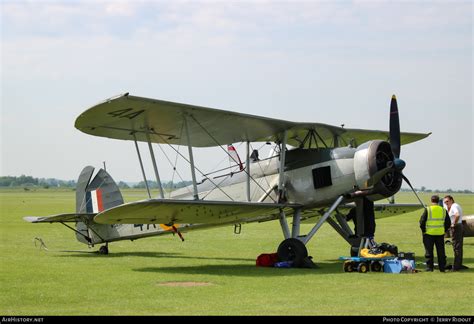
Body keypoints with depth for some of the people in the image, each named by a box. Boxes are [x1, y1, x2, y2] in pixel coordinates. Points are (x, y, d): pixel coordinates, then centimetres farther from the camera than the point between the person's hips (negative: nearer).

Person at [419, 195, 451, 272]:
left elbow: (422, 221, -9)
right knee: (441, 251, 10)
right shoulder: (443, 210, 4)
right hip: (440, 234, 3)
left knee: (429, 251, 4)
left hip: (429, 233, -3)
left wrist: (423, 231, 3)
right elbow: (448, 223, 8)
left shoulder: (427, 209, -8)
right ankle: (442, 267, 12)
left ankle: (429, 267, 3)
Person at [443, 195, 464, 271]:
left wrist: (454, 223, -23)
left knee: (456, 247, -8)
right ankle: (459, 265, 22)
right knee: (458, 247, 15)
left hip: (455, 227, -11)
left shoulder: (454, 206, -15)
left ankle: (456, 266, -7)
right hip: (459, 227, 11)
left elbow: (457, 215, -34)